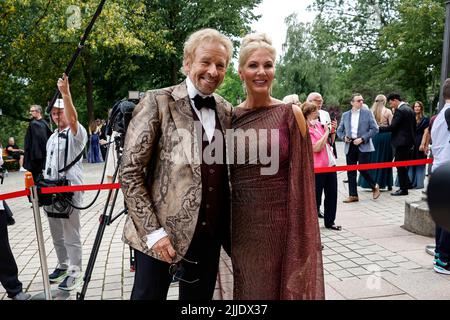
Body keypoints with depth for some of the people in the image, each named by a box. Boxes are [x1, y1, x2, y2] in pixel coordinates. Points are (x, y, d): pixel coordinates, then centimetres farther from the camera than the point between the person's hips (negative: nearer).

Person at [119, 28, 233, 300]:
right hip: (161, 234, -4)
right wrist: (152, 231, -14)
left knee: (200, 297, 18)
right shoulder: (158, 102, -8)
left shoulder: (226, 110, 7)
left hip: (210, 235, 5)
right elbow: (129, 172, -10)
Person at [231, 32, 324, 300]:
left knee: (278, 286, 14)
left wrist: (300, 233, -7)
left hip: (280, 221, -2)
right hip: (240, 224, 3)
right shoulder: (230, 117, 2)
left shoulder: (290, 114, -6)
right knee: (245, 288, 17)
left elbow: (301, 177, -6)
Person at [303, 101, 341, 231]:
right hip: (317, 167, -8)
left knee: (332, 195, 14)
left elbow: (330, 141, 20)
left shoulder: (319, 124, 10)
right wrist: (326, 133, -15)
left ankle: (330, 222, 27)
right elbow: (316, 148, -21)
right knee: (316, 197, 3)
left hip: (330, 164, 8)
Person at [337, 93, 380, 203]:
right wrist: (344, 137, -4)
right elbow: (339, 130, 18)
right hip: (350, 146, 4)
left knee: (362, 169, -10)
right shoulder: (345, 115, 11)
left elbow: (375, 129, -3)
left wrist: (362, 139, -12)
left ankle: (375, 186, 18)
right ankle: (353, 195, 13)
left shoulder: (367, 112, 3)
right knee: (351, 171, 4)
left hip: (363, 145, -3)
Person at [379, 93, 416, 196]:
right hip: (409, 141, 9)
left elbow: (392, 127, -21)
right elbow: (414, 126, 17)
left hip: (401, 142, -9)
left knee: (400, 166, -2)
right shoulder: (410, 109, 14)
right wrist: (412, 139, 23)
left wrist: (378, 128, -13)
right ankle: (406, 183, 26)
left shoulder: (400, 111, -16)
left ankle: (403, 189, 3)